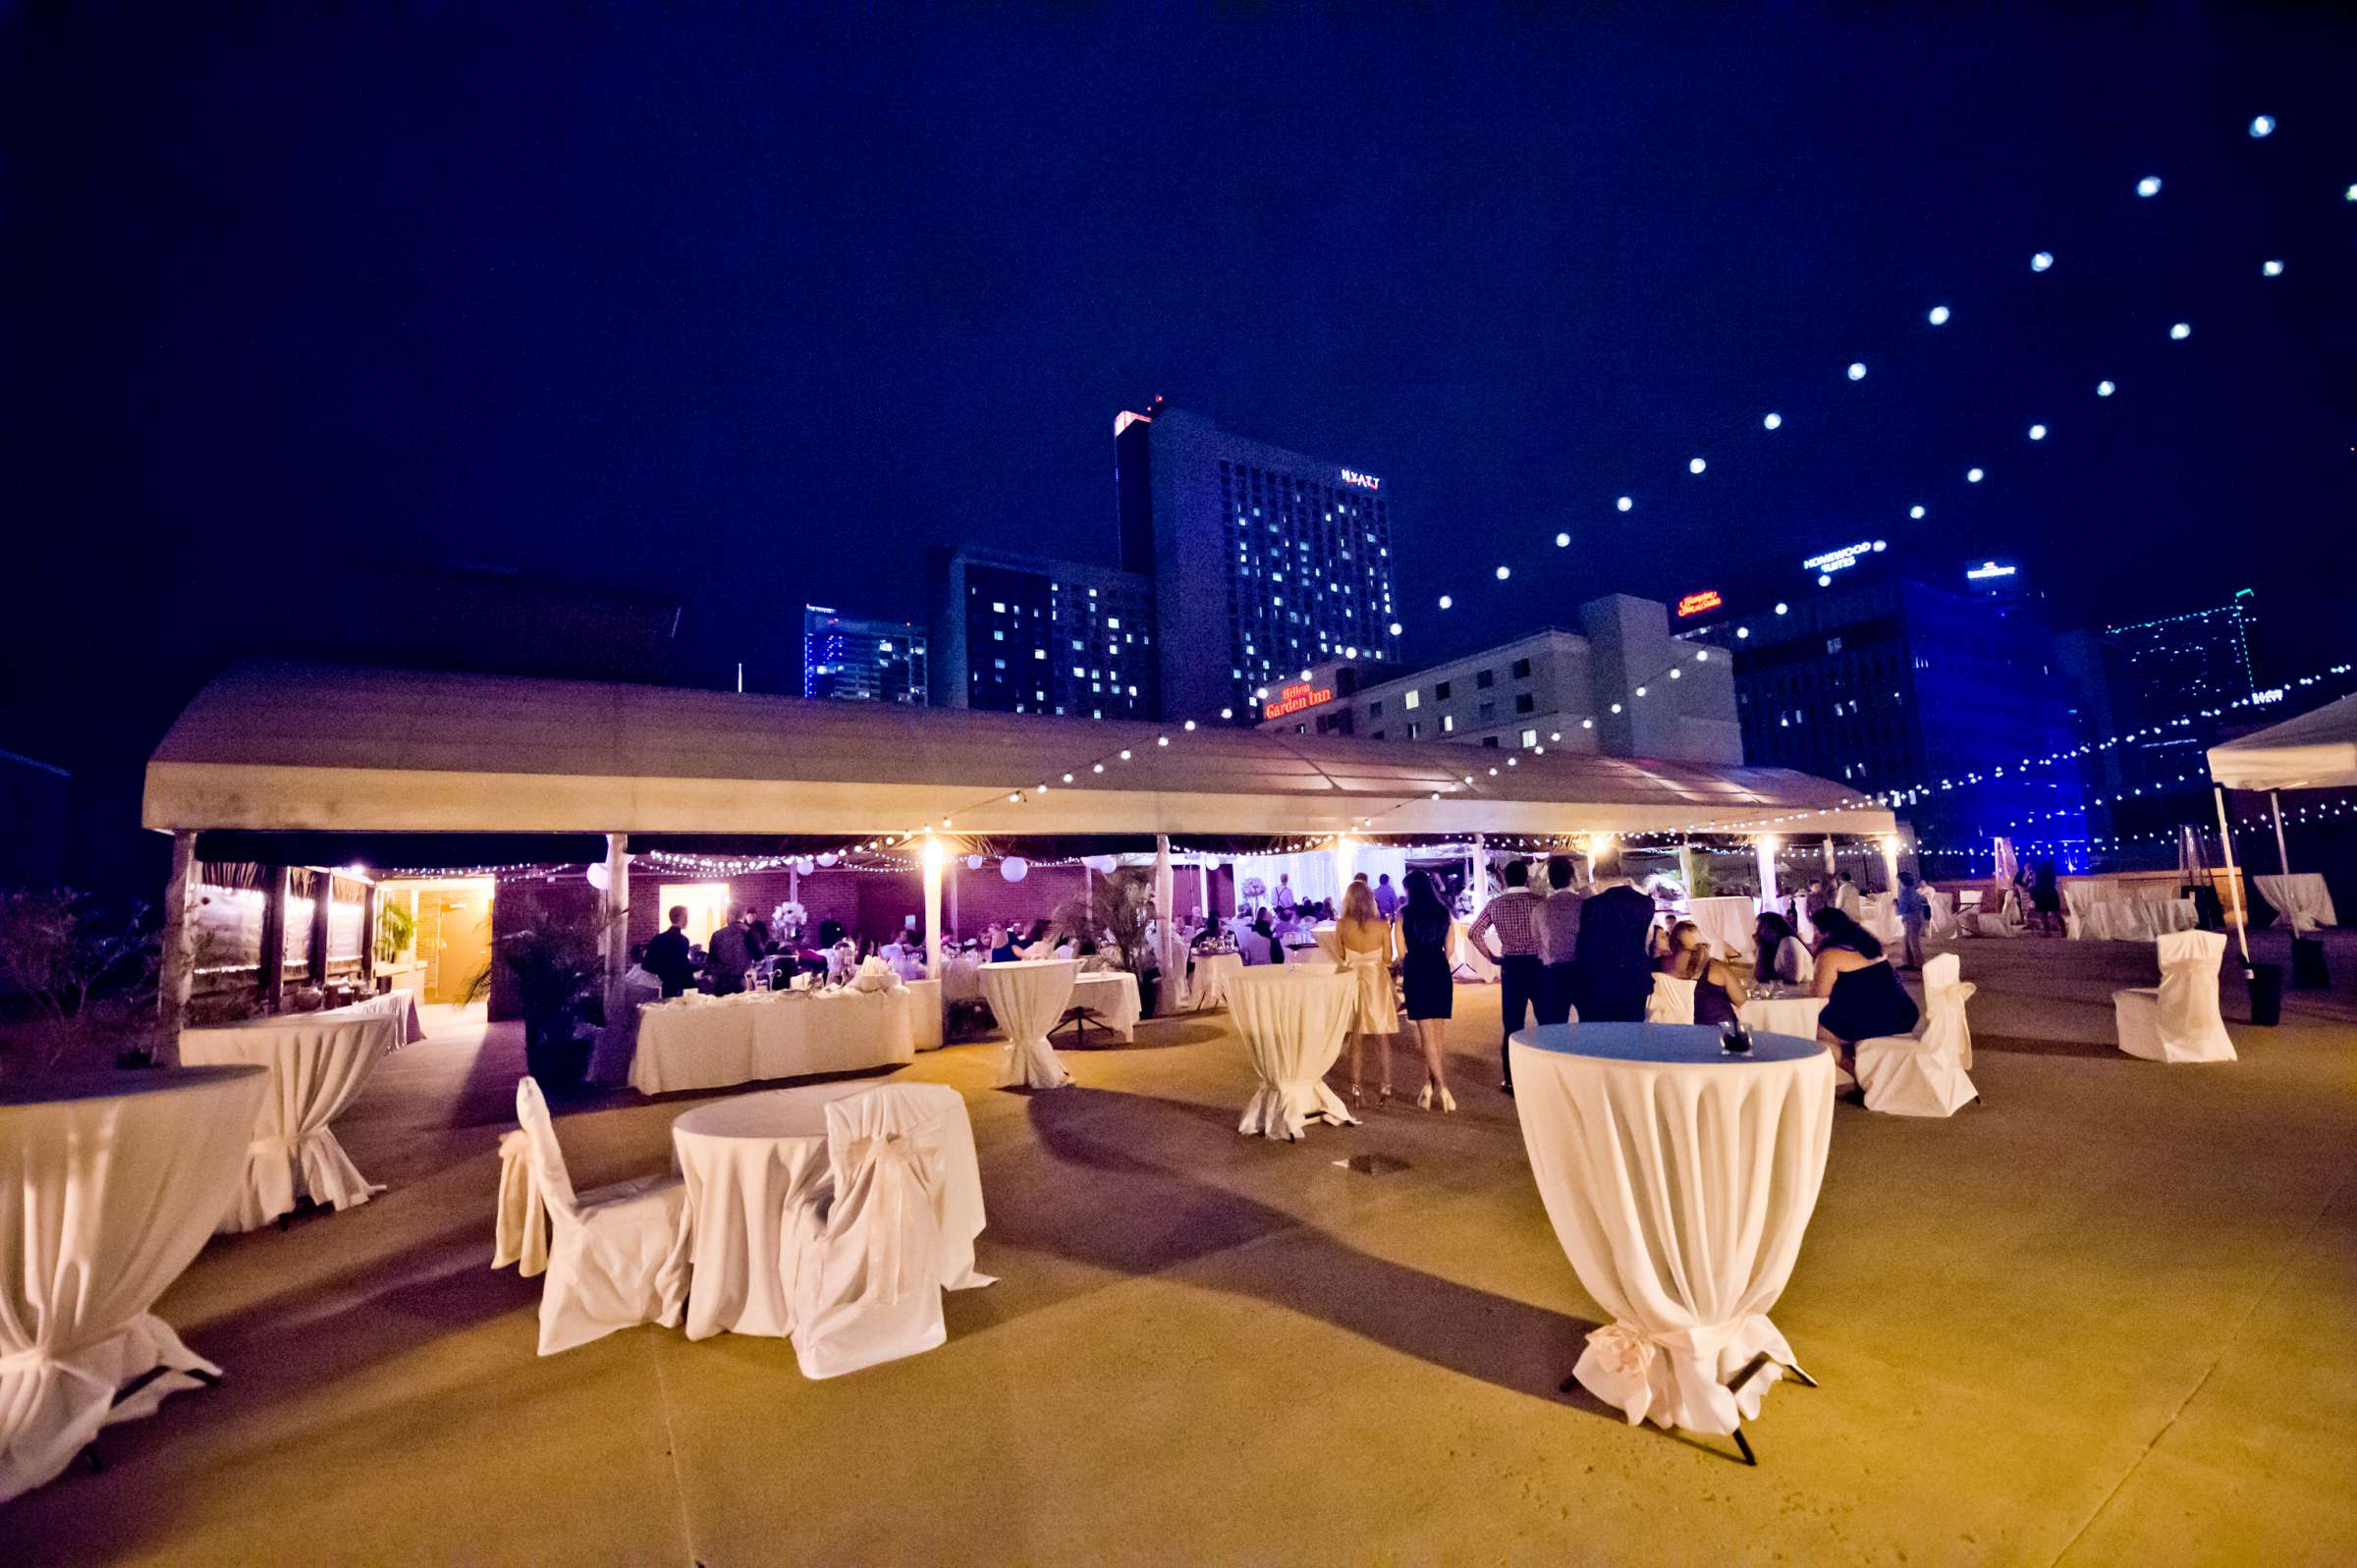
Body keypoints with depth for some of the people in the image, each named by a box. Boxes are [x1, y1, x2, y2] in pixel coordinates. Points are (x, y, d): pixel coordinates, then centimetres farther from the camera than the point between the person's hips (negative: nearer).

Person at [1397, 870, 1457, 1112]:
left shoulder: (1404, 913, -4)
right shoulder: (1444, 912, 6)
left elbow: (1401, 951, -2)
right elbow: (1448, 949, 8)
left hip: (1417, 973, -3)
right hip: (1441, 973, 3)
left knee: (1427, 1036, 0)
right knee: (1436, 1035, 11)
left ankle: (1442, 1089, -7)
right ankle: (1429, 1087, 15)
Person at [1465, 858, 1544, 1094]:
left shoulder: (1494, 904, 1)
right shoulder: (1538, 901, -7)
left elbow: (1473, 934, 1)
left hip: (1511, 966, 2)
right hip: (1539, 964, -2)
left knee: (1512, 1025, 8)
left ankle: (1511, 1080, 14)